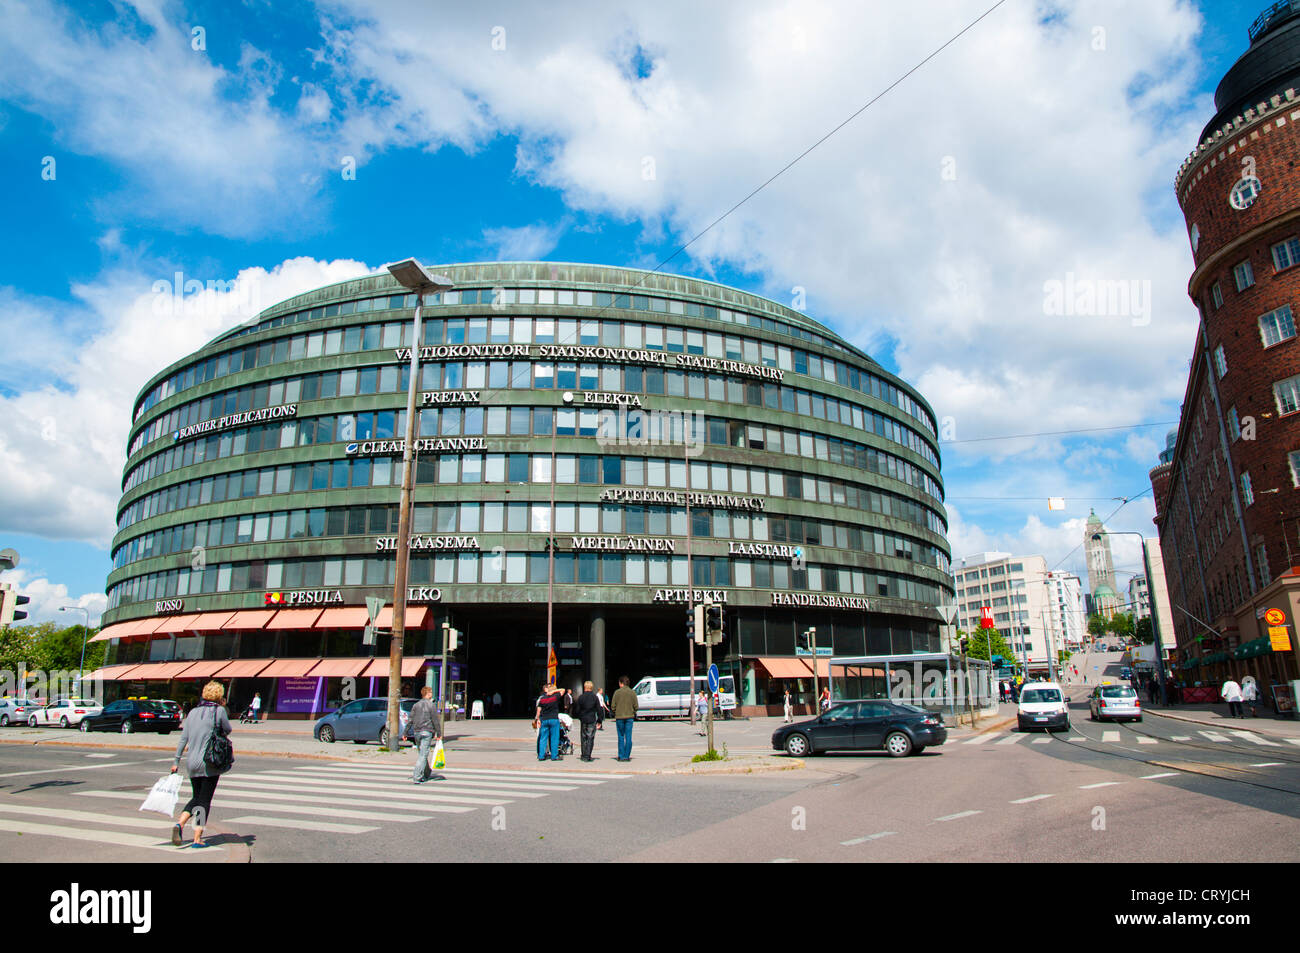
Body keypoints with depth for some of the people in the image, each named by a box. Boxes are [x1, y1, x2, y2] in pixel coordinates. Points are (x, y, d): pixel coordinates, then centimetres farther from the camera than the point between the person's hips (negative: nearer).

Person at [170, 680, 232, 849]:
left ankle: (180, 824, -1)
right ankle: (197, 839, 3)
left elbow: (183, 738, 8)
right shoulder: (219, 711, -8)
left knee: (196, 798, 21)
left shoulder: (193, 712, 8)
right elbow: (227, 731, 4)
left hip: (192, 762, 5)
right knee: (204, 800, 3)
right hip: (210, 763, -5)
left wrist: (176, 761, 12)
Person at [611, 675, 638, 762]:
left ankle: (621, 756, 8)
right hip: (629, 717, 1)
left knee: (621, 737, 7)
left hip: (619, 717, -1)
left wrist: (615, 714, 11)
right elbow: (636, 706, 0)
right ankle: (627, 756, 4)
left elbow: (613, 706, -5)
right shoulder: (632, 692, 0)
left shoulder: (617, 692, -5)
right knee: (628, 737, 4)